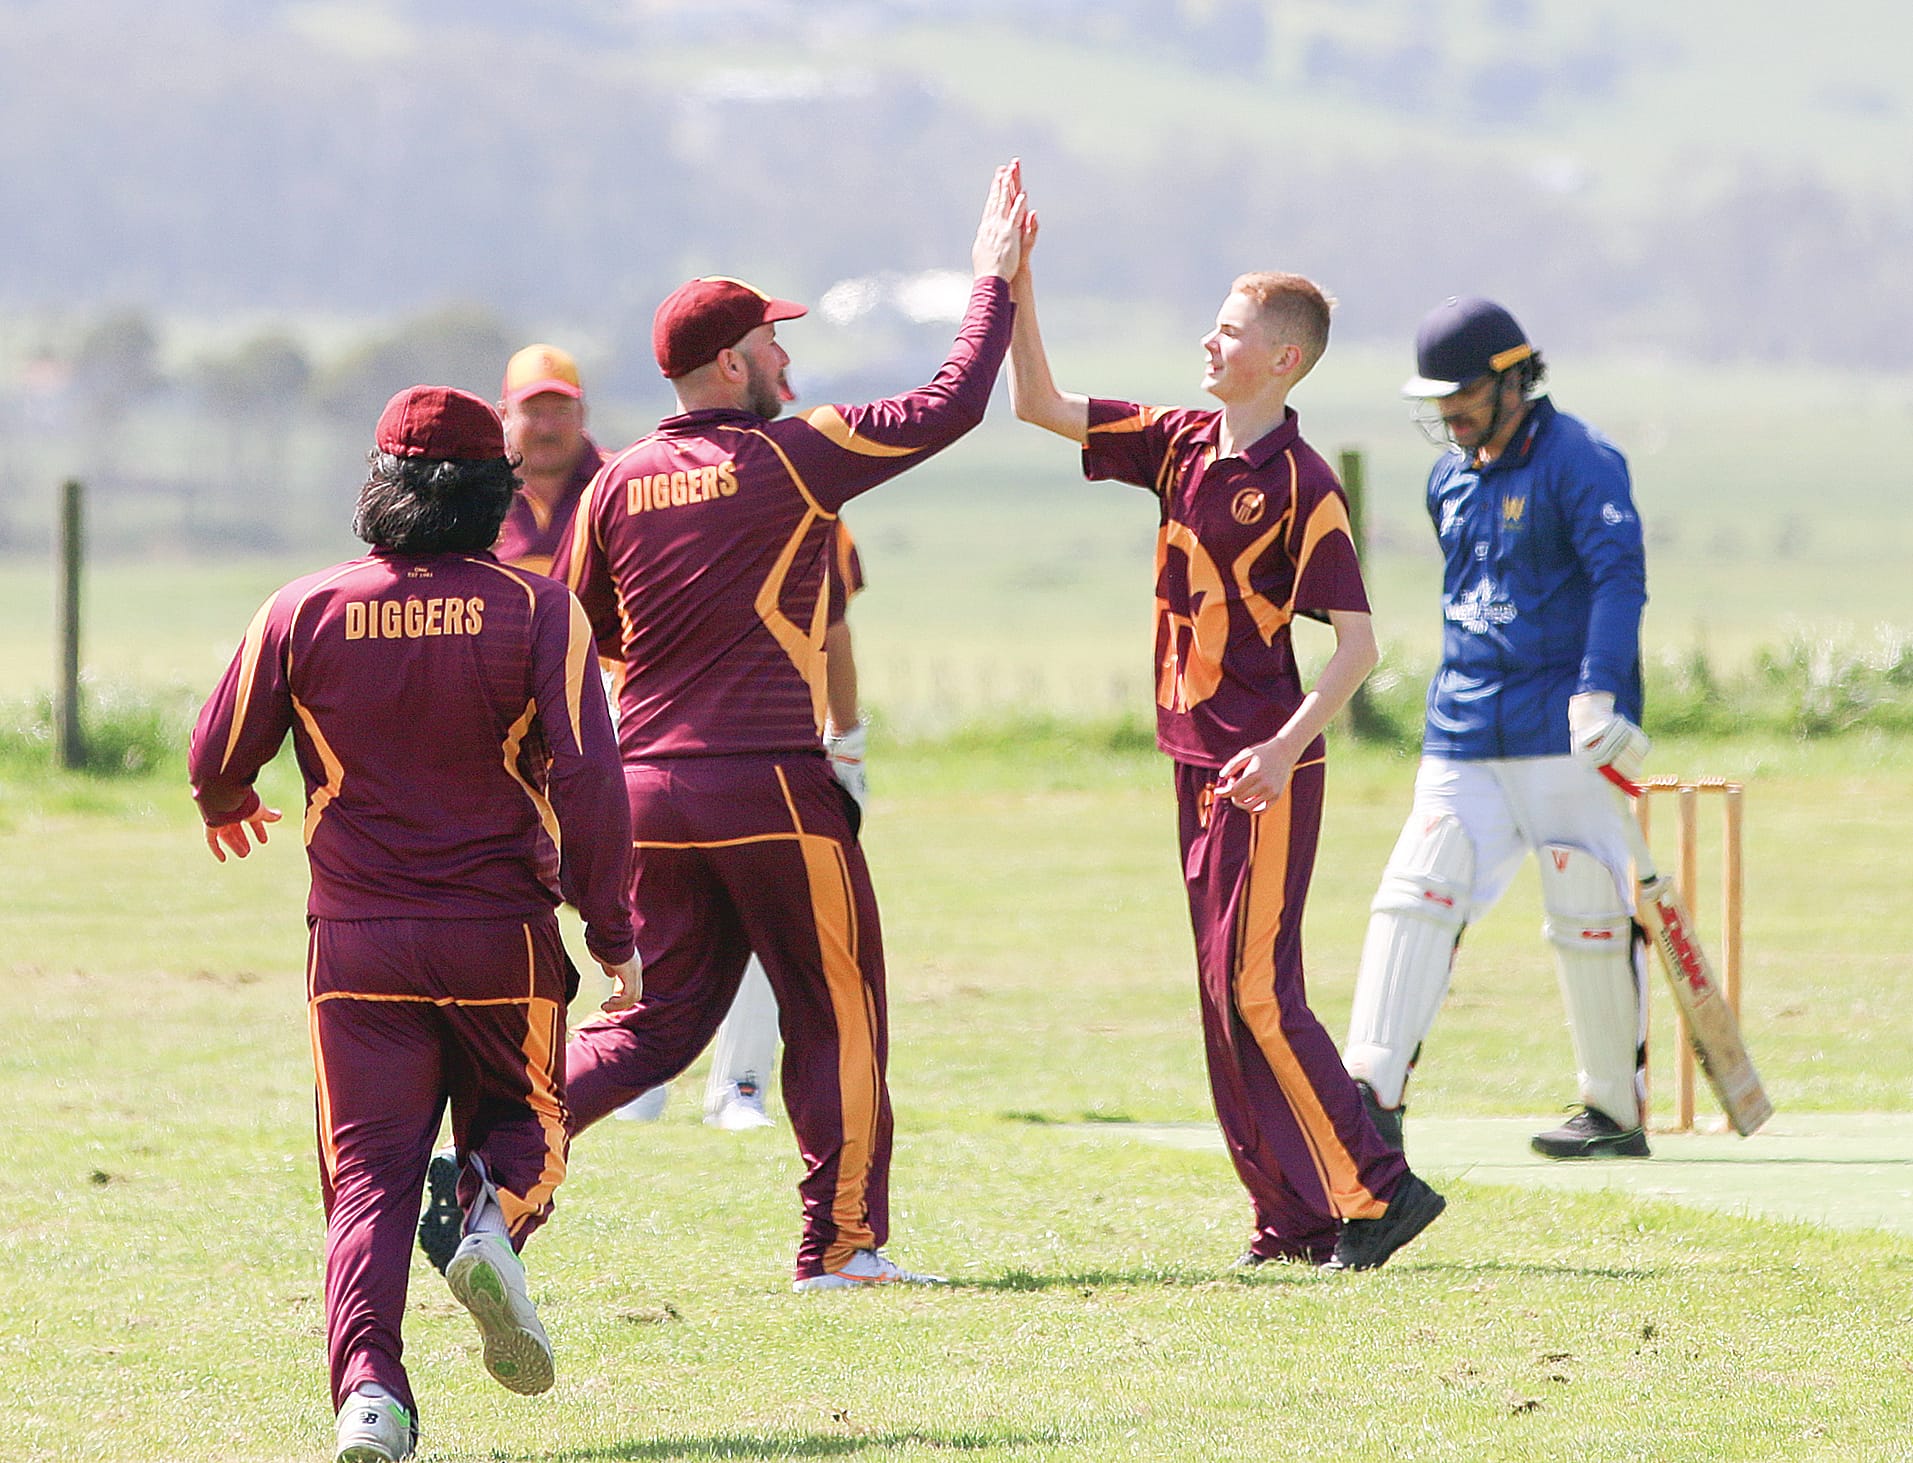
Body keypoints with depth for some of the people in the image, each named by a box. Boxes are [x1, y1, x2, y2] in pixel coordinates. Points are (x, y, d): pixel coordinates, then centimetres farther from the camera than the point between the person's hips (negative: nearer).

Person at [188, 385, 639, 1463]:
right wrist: (613, 933, -2)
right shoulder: (539, 612, -5)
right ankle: (496, 1222, -14)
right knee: (522, 1120, 21)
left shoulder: (303, 613, 0)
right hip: (505, 935, -1)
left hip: (357, 946, 1)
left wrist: (227, 809, 33)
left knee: (370, 1173, 3)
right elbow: (589, 779, -10)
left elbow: (219, 756, 9)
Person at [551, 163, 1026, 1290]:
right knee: (837, 1015, 7)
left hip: (649, 789, 5)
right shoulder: (794, 457, -7)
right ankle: (842, 1243, 8)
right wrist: (995, 279, 9)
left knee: (662, 1020, 12)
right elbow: (955, 401, -3)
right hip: (771, 785, -5)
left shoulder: (618, 485, 6)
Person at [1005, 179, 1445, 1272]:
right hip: (1200, 760, 8)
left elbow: (1360, 641, -15)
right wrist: (1016, 281, 2)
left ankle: (1374, 1194, -6)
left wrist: (1284, 750, -25)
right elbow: (1041, 404, 13)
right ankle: (1295, 1221, 12)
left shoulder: (1302, 484, -13)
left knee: (1256, 991, -11)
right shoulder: (1181, 446, 9)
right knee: (1228, 993, 8)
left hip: (1267, 773, -8)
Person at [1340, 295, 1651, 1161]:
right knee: (1417, 891, -7)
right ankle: (1372, 1094, -13)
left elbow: (1621, 574, -19)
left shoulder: (1578, 461, -8)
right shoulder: (1450, 479, 16)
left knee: (1589, 912, -3)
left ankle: (1618, 1112, 8)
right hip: (1465, 735, 7)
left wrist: (1597, 691, -31)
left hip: (1563, 733, -7)